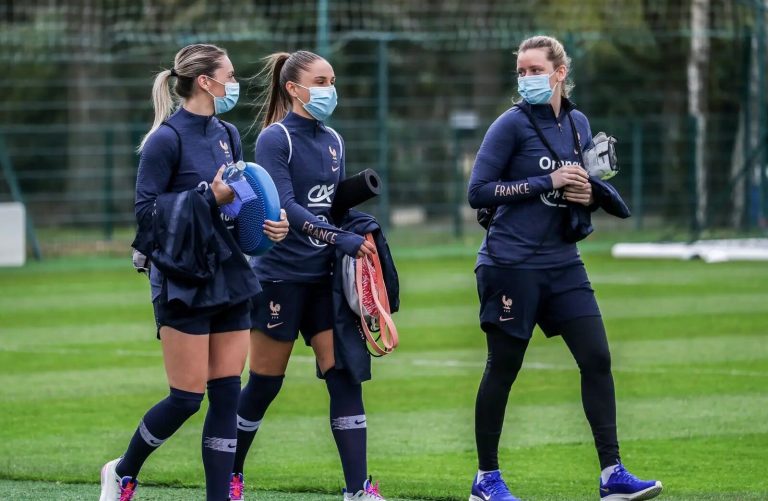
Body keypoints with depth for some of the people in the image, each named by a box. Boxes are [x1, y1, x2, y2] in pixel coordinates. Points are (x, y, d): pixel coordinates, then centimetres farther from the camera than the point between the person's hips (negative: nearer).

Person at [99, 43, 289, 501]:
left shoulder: (228, 136, 10)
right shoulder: (167, 139, -12)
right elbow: (146, 210, -13)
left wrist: (267, 224, -3)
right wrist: (210, 198, -20)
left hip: (230, 276, 7)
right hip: (184, 282, -7)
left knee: (227, 395, 3)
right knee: (187, 398, -3)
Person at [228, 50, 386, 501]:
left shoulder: (333, 141, 10)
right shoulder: (275, 139, -10)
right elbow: (285, 207, -21)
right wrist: (342, 240, -28)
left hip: (323, 277, 6)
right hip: (281, 276, -6)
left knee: (344, 376, -4)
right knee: (266, 382, 3)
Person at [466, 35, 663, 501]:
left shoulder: (578, 124, 9)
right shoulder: (512, 124, -8)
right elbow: (478, 192, -13)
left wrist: (588, 195, -2)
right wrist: (548, 182, -18)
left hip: (562, 262, 5)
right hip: (511, 264, -5)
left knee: (597, 358, -3)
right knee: (503, 368, 1)